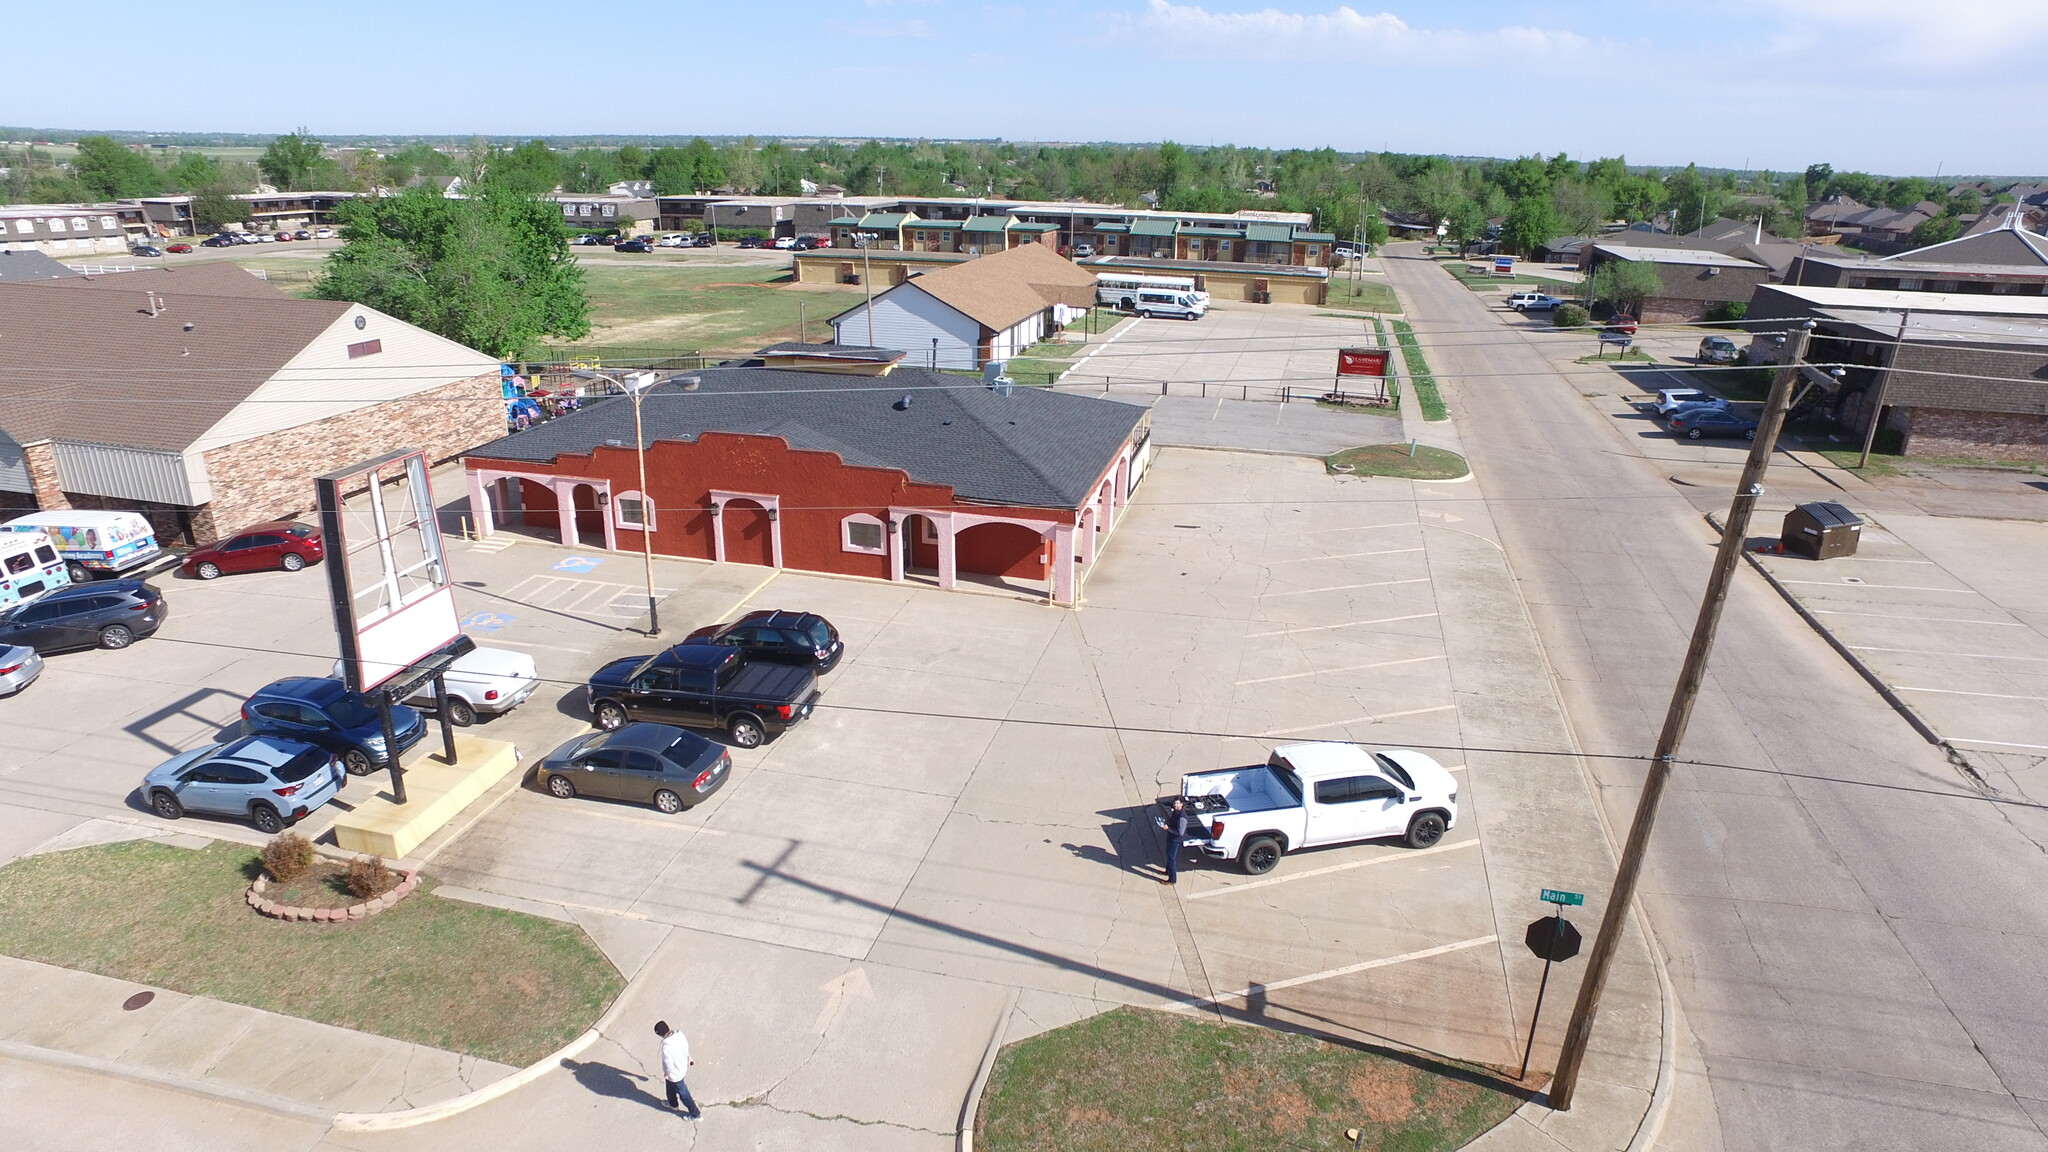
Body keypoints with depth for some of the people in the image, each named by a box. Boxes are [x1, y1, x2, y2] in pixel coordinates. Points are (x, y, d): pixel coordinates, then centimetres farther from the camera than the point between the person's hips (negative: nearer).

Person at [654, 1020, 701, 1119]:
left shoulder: (667, 1047, -40)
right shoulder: (679, 1034, -18)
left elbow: (668, 1065, -31)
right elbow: (686, 1047, 1)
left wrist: (666, 1074, -9)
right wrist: (688, 1058, 19)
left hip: (675, 1074, -7)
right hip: (683, 1067, 7)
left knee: (683, 1094, 15)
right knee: (671, 1086, 34)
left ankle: (696, 1114, 33)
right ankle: (673, 1103, 60)